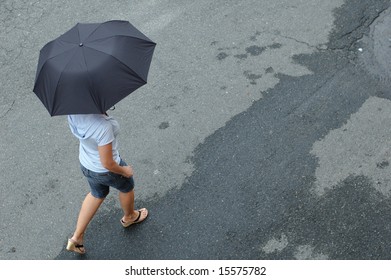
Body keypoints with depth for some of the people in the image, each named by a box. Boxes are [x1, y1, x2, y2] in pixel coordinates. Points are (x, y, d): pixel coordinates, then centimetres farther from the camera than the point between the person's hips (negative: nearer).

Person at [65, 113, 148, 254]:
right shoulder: (103, 126, -43)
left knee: (97, 193, 34)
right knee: (127, 186, 29)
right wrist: (124, 171, -12)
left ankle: (77, 237, 40)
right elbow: (107, 164, -31)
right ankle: (129, 217, 59)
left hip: (86, 164, 6)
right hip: (106, 171, -6)